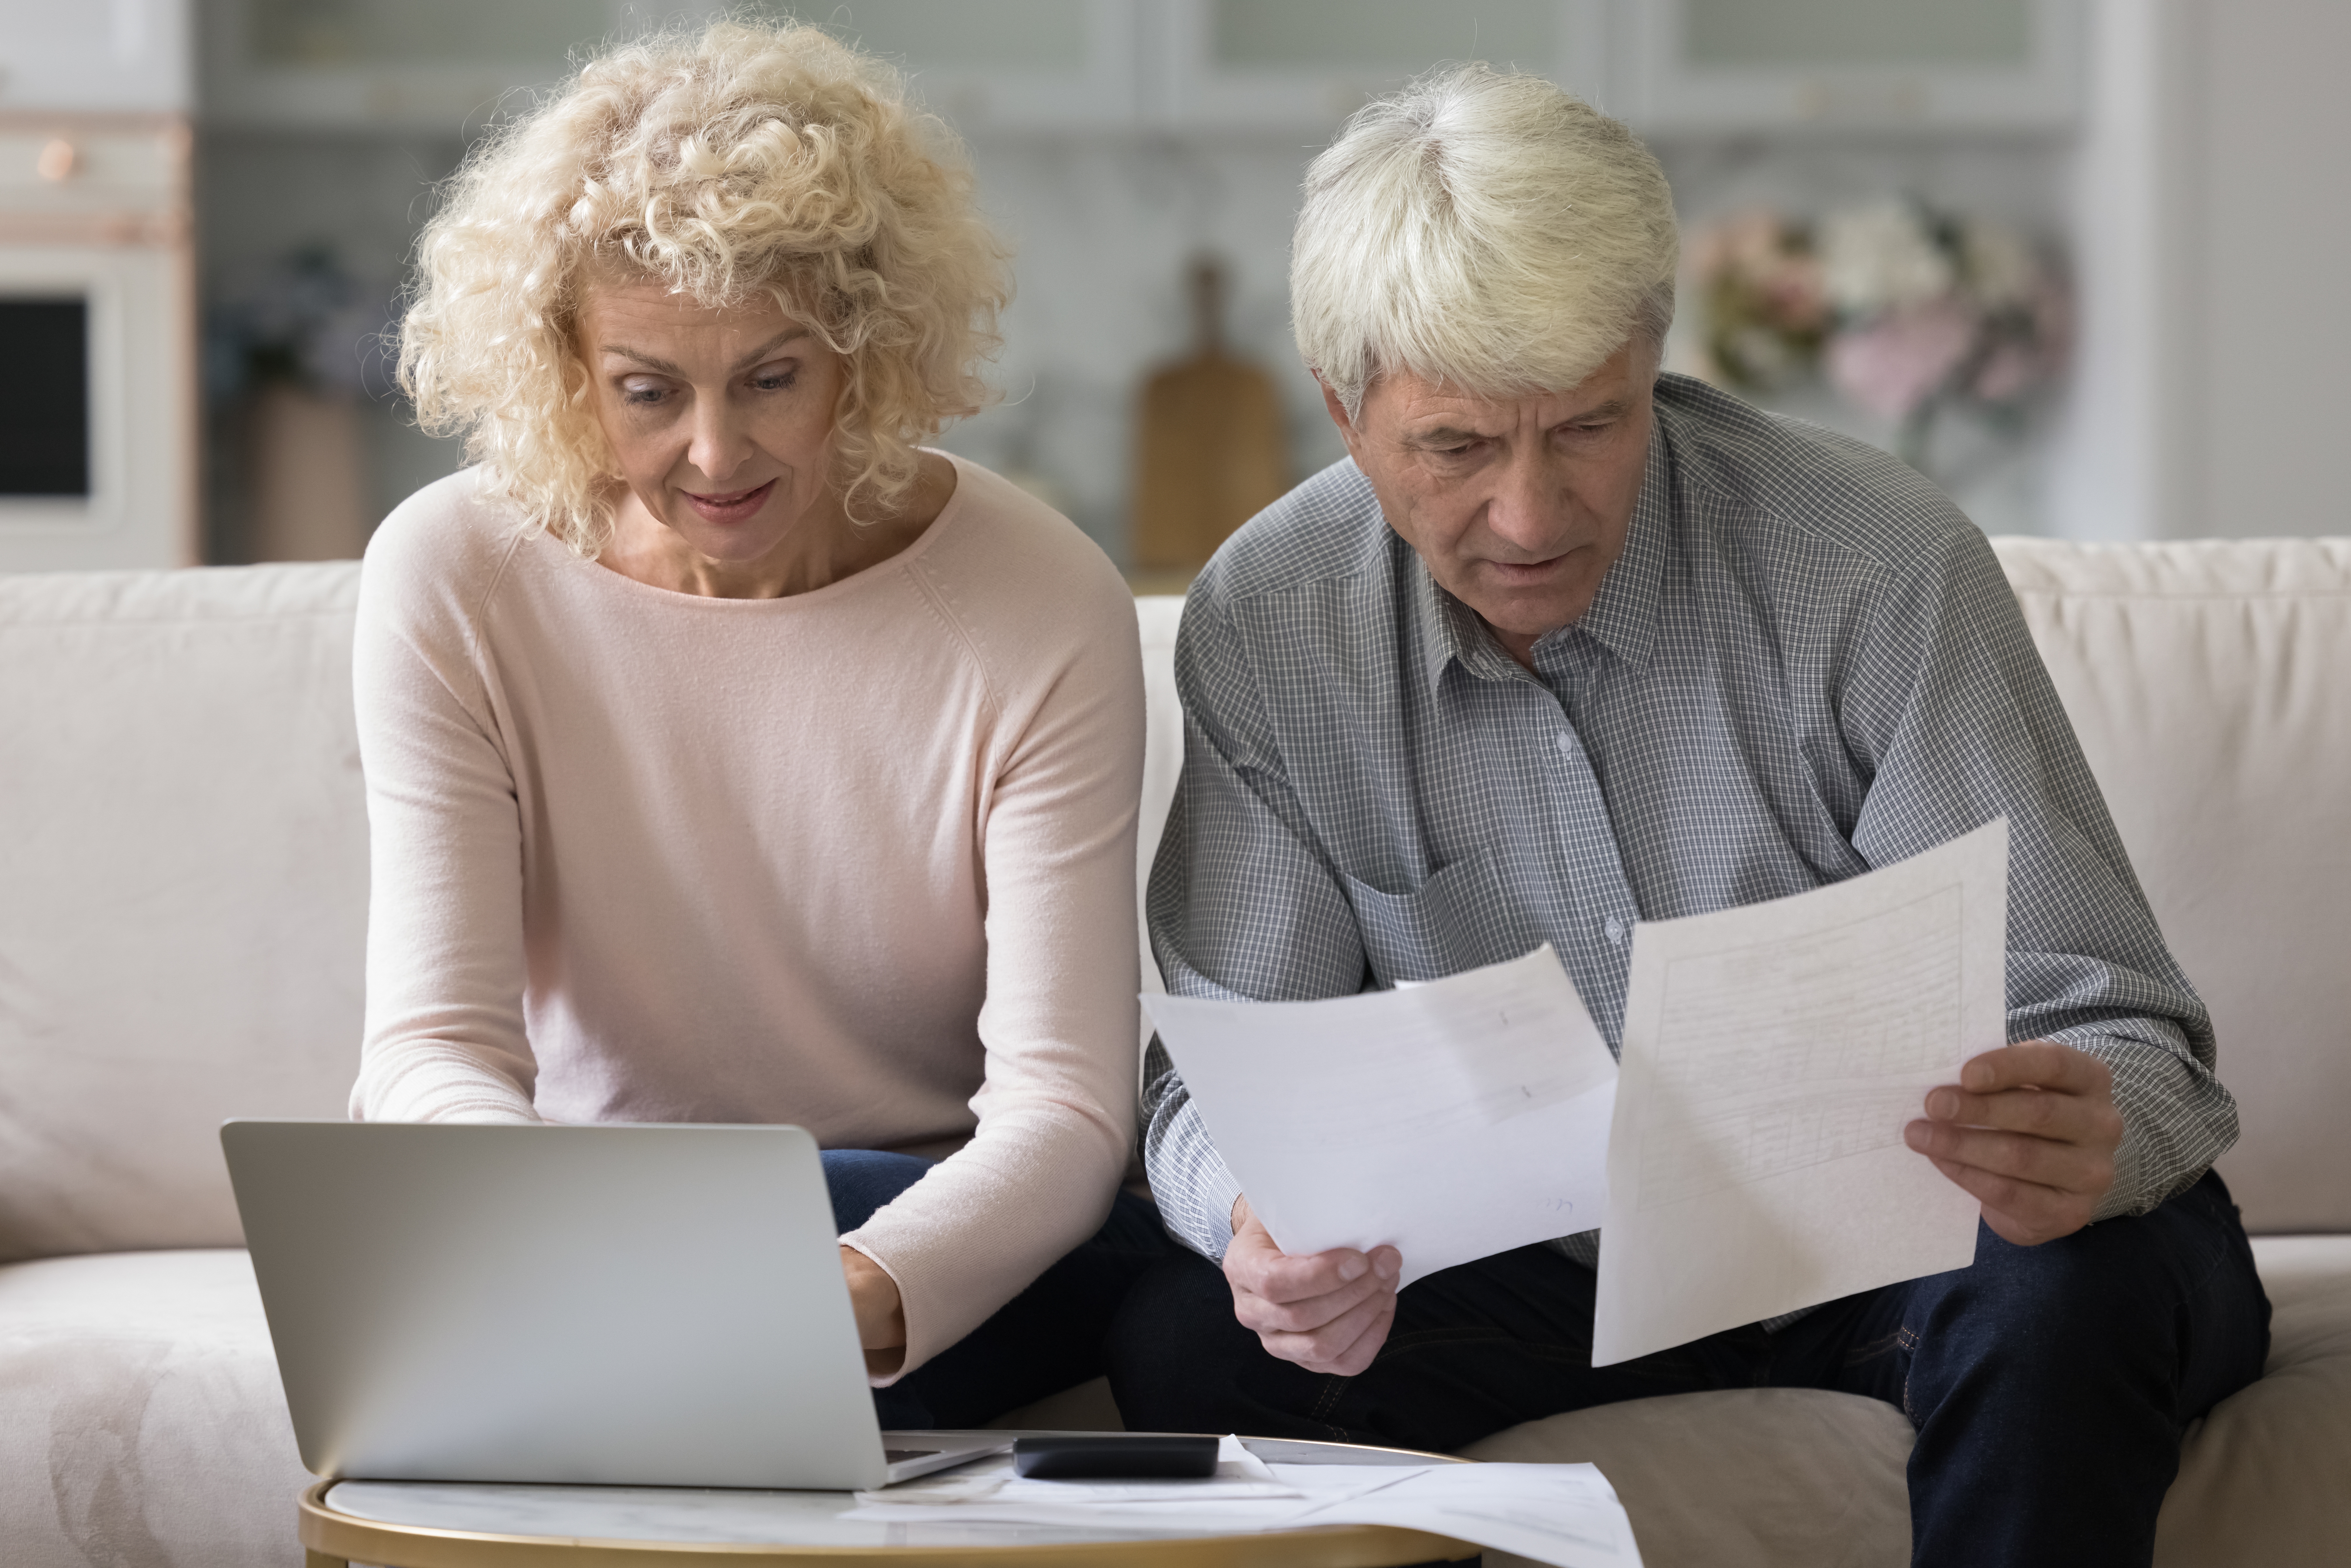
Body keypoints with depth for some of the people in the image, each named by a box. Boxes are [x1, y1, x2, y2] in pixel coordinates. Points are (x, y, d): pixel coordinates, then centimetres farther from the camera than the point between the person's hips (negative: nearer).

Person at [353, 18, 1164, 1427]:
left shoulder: (1042, 613, -13)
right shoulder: (451, 581, -9)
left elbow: (1063, 1106, -20)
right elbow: (434, 1050, -15)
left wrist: (865, 1295, -44)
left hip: (944, 1245, 0)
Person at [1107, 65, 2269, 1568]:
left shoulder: (1879, 571, -20)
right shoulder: (1265, 627, -9)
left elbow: (2121, 1038, -20)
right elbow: (1228, 1068, -6)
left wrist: (2082, 1139, -47)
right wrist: (1262, 1219, -32)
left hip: (1902, 1252, -2)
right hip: (1554, 1262, 2)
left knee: (2062, 1291, -37)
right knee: (1190, 1343, -23)